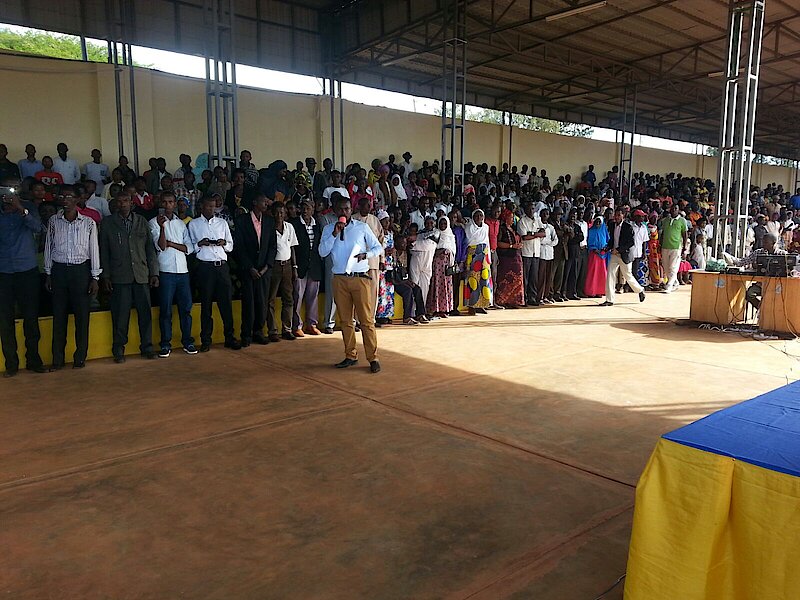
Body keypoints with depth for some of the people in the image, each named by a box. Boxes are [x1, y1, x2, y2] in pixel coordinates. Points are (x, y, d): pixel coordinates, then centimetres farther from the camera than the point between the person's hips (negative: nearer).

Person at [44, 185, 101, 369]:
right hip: (59, 270, 2)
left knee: (82, 315, -1)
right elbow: (48, 248, 11)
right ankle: (57, 359, 12)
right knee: (59, 315, 4)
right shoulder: (53, 222, 7)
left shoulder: (88, 223, 1)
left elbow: (94, 250, 2)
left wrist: (95, 277, -2)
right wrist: (48, 274, 7)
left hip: (81, 270, -2)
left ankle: (80, 357, 10)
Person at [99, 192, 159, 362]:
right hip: (119, 277, -1)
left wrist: (154, 272, 5)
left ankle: (147, 347, 14)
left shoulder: (142, 222, 12)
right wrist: (105, 276, 1)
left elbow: (150, 248, 11)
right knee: (120, 315, 0)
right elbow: (104, 252, 7)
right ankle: (118, 350, 12)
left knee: (145, 313, 2)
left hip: (141, 276, 2)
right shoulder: (108, 223, 8)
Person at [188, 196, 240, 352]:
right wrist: (200, 244, -11)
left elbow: (231, 246, 17)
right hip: (205, 267, -2)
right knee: (206, 304, 2)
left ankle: (229, 337, 8)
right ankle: (205, 340, 8)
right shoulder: (193, 224, 9)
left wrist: (224, 243, -3)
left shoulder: (222, 223, 16)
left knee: (226, 302, 1)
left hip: (222, 267, 2)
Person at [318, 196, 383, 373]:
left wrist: (366, 254, -10)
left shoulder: (362, 227, 6)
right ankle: (350, 356, 17)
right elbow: (322, 252, -1)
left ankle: (373, 358, -1)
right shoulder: (328, 229, 10)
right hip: (340, 279, 3)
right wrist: (334, 234, -10)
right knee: (346, 320, 8)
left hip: (360, 278, -2)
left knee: (367, 319, -5)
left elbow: (378, 247, 9)